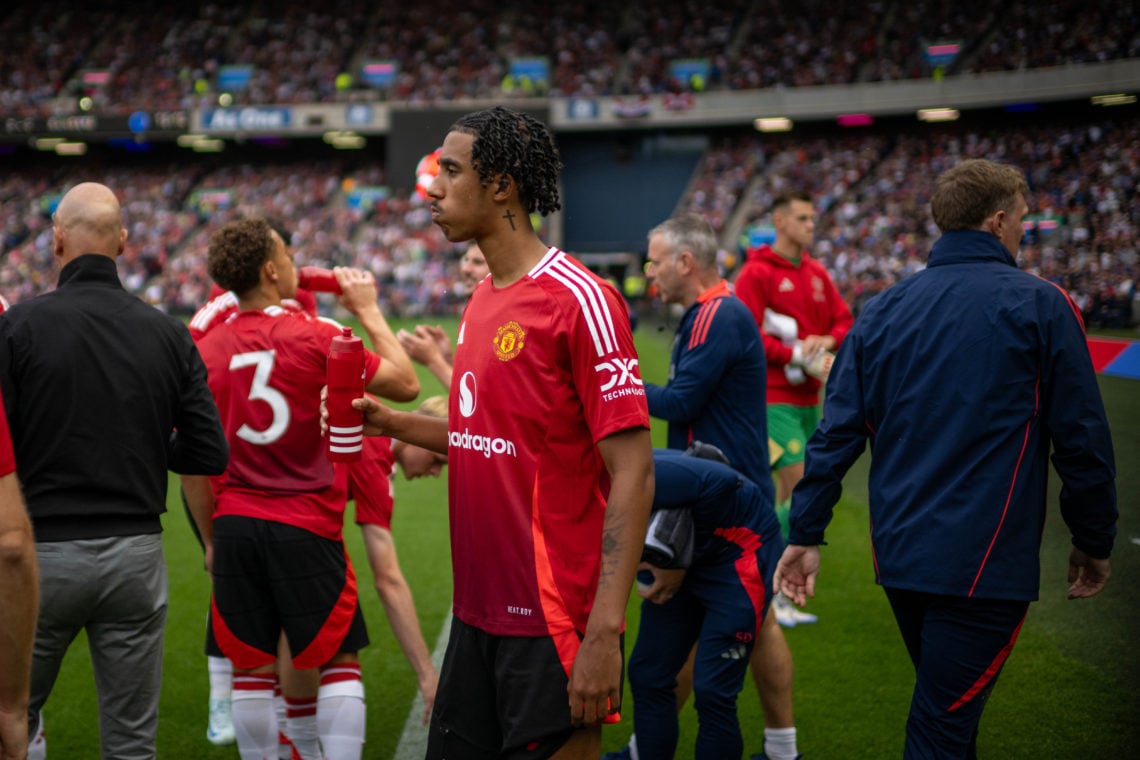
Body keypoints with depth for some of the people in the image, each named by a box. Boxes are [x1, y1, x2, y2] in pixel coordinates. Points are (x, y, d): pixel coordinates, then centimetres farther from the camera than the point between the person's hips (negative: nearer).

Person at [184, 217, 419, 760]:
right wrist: (369, 310, 10)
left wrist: (210, 538, 16)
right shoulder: (315, 337, -9)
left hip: (234, 526, 4)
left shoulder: (206, 351, 2)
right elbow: (405, 384, 0)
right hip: (307, 526, -3)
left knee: (251, 670, 10)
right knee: (339, 663, 7)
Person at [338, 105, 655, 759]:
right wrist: (393, 424, 8)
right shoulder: (482, 302, 11)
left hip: (551, 627, -8)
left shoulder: (578, 299, -15)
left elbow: (632, 471, -18)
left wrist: (604, 632, -24)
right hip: (477, 613, 8)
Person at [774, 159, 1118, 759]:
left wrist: (806, 534, 6)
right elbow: (1082, 439, -6)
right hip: (984, 564, -5)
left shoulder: (882, 311, 6)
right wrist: (1094, 543, 6)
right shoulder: (1040, 306, -6)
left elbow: (837, 433, 2)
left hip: (897, 553, 5)